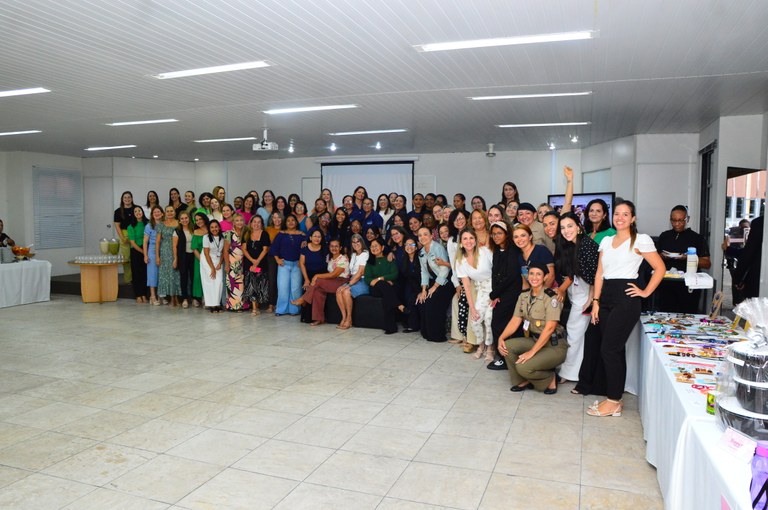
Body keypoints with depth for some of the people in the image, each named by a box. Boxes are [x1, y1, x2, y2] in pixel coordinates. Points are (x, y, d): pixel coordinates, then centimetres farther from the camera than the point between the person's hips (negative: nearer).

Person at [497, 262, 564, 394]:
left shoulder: (551, 297, -17)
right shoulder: (524, 296, 3)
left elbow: (549, 328, -23)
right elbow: (515, 321, 2)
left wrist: (532, 352, -27)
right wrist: (501, 337, -16)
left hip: (554, 345, -7)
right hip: (534, 339, 7)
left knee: (523, 366, -26)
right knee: (507, 345, -16)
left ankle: (550, 378, 6)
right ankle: (523, 382, 5)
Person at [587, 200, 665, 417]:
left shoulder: (641, 240, -2)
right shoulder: (606, 241, 15)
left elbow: (660, 268, -2)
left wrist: (645, 292, -5)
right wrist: (596, 301, 8)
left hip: (626, 297, -6)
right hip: (606, 297, 6)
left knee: (609, 349, -8)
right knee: (616, 350, 10)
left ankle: (613, 402, 4)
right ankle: (615, 397, 18)